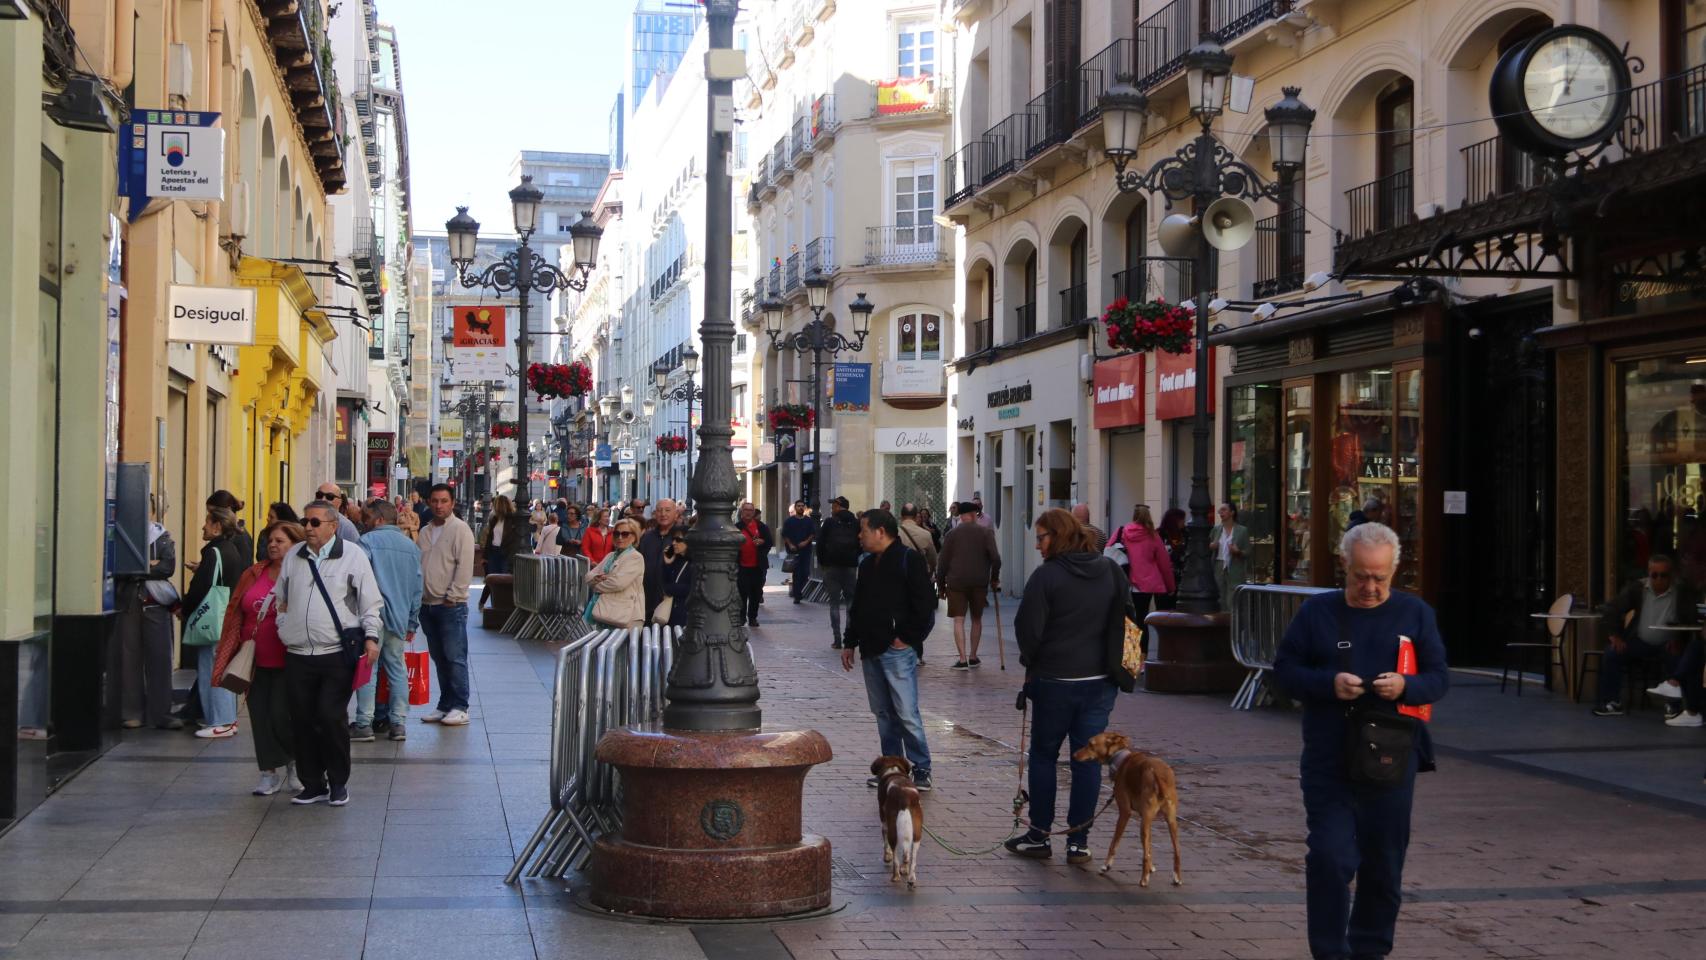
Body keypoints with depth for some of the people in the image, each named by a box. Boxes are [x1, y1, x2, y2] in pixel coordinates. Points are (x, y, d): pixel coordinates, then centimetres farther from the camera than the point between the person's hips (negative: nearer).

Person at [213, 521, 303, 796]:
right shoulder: (253, 576, 8)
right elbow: (236, 615, 11)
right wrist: (227, 656, 7)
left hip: (286, 662, -5)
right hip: (256, 661, 5)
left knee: (281, 716, -6)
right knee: (260, 716, 4)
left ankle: (294, 765, 19)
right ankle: (270, 773, 15)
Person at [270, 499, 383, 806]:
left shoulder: (352, 555, 1)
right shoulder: (292, 556, 13)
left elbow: (371, 602, 1)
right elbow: (280, 599, 24)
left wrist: (371, 637, -9)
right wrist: (283, 629, 12)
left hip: (337, 654, -4)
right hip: (298, 655, 4)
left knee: (331, 717, -9)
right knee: (302, 721, 5)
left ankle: (338, 783, 7)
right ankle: (313, 785, 16)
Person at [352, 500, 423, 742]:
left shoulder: (368, 541, -5)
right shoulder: (411, 546, 14)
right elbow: (417, 588, 16)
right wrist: (412, 623, 20)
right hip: (400, 618, 5)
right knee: (397, 669, 10)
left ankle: (364, 724, -4)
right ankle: (398, 723, 9)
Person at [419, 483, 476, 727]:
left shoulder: (460, 529, -7)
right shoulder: (425, 532, 15)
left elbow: (465, 567, -12)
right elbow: (419, 566, 19)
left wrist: (451, 596, -14)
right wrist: (418, 595, 9)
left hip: (451, 605, -7)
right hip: (427, 604, 7)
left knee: (455, 657, -6)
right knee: (439, 658, 11)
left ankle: (459, 708, -2)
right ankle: (445, 706, 17)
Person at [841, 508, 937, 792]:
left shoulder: (909, 560, -8)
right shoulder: (867, 565, 17)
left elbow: (925, 605, -12)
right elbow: (856, 608, 25)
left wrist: (907, 638, -12)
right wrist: (850, 643, 21)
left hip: (898, 651, -8)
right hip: (871, 651, 8)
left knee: (906, 713, -9)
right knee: (884, 713, 11)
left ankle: (922, 771, -1)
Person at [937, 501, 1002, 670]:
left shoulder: (951, 534, 3)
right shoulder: (986, 532, 1)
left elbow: (943, 562, 2)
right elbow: (995, 558, -7)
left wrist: (941, 584, 11)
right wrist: (994, 578, 6)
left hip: (956, 582, -1)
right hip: (980, 582, 1)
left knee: (959, 620, -1)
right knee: (977, 619, 16)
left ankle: (962, 659, -10)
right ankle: (973, 657, 22)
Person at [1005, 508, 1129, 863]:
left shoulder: (1047, 575, -13)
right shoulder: (1112, 571, 4)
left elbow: (1028, 627, -12)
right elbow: (1125, 621, 10)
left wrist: (1030, 661, 6)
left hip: (1055, 679, -4)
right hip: (1100, 680, 4)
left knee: (1043, 755, 10)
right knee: (1088, 758, 7)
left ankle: (1039, 836, 14)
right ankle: (1079, 841, 9)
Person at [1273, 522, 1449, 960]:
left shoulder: (1415, 613, 5)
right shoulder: (1317, 611, 2)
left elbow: (1439, 677, 5)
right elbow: (1284, 668, 2)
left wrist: (1405, 686, -17)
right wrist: (1329, 683, -16)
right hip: (1328, 759, -1)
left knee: (1384, 865, 10)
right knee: (1330, 857, -10)